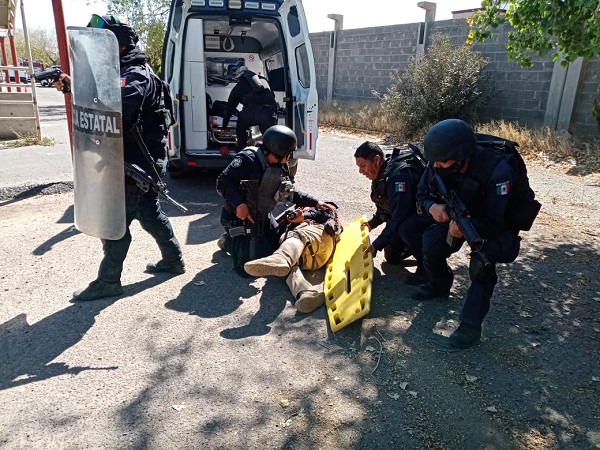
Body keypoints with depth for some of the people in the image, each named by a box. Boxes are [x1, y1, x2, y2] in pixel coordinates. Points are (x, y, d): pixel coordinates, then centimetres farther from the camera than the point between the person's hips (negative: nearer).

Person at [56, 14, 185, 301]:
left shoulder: (134, 76, -18)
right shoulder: (126, 72, 16)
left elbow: (117, 111, -35)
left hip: (134, 164, -10)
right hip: (143, 162, 10)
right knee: (150, 213, 18)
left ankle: (108, 281, 8)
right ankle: (173, 260, 30)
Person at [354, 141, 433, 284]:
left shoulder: (398, 176, -33)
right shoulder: (382, 175, -1)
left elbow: (398, 218, -35)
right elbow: (385, 206, 17)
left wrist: (377, 244, -32)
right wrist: (372, 223, 12)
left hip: (429, 214, -9)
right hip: (409, 215, 9)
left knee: (406, 228, -40)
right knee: (392, 257, 12)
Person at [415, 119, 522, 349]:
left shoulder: (497, 171, -36)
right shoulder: (438, 165, -22)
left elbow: (493, 223, -33)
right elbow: (422, 193, -8)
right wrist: (432, 206, -33)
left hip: (499, 225, -5)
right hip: (461, 216, 5)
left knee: (482, 261, -32)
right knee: (431, 244, -17)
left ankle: (471, 324, -15)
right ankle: (440, 285, 16)